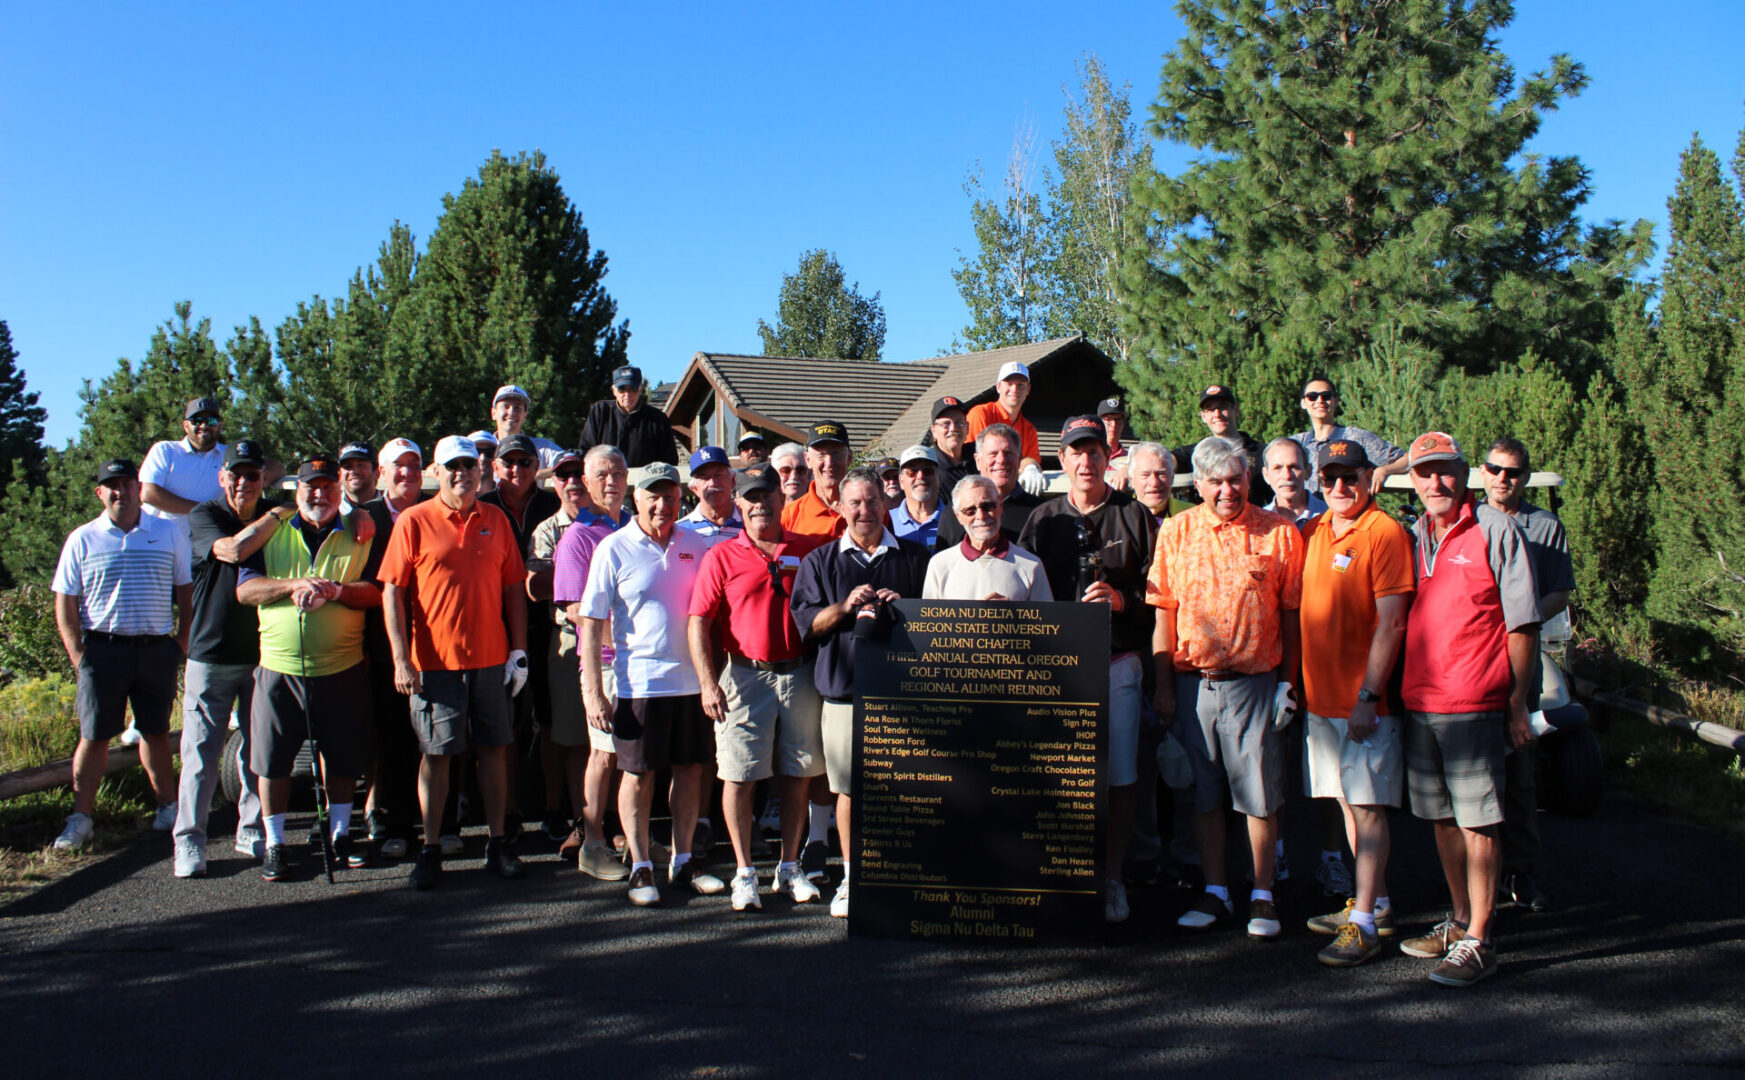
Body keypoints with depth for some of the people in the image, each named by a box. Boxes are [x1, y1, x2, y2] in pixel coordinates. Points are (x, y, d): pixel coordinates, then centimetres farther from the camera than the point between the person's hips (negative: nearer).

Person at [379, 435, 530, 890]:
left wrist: (519, 649, 5)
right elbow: (392, 591, -4)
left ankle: (498, 844, 19)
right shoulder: (414, 521, -2)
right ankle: (430, 850, 15)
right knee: (436, 754, 4)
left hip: (491, 659, 3)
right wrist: (401, 659, -10)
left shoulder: (496, 520, 8)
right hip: (435, 661, -3)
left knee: (495, 749, 8)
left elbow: (514, 586, 11)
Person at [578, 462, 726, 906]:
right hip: (640, 682, -4)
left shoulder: (695, 545, 6)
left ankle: (682, 862, 23)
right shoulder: (615, 549, -4)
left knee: (691, 770, 10)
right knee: (639, 774, 4)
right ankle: (640, 867, 17)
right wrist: (593, 690, -10)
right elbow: (591, 623, -5)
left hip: (693, 680, 4)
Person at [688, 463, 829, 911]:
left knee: (798, 772, 8)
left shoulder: (807, 551, 7)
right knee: (740, 775, 0)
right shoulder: (722, 556, 1)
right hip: (745, 676, -2)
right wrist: (708, 683, -11)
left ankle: (789, 869, 21)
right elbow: (699, 622, -3)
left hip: (799, 675, 2)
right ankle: (744, 873, 11)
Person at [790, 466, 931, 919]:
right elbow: (806, 622, 4)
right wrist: (845, 607, -12)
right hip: (844, 688, 0)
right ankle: (851, 877, 15)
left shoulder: (914, 557, 11)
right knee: (849, 787, 4)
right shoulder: (820, 561, 11)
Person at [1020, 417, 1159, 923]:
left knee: (1120, 776, 1)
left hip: (1118, 663, -1)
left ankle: (1112, 878, 13)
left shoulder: (1135, 516, 6)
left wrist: (1121, 600, -13)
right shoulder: (1042, 520, 12)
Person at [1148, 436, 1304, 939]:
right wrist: (1164, 685, 1)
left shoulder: (1279, 533, 1)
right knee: (1203, 793, 10)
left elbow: (1291, 613, 3)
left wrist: (1287, 681, 0)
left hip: (1254, 682, -2)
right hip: (1192, 683, 2)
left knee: (1260, 795, 3)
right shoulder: (1175, 532, 5)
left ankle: (1262, 896, 17)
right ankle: (1215, 893, 22)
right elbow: (1163, 611, 5)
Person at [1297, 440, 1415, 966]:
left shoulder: (1384, 533, -10)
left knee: (1368, 807, -3)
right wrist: (1293, 681, 13)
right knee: (1348, 802, 14)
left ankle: (1364, 922, 2)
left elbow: (1390, 623, -15)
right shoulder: (1313, 532, 11)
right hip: (1320, 695, 7)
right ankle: (1376, 904, 26)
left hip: (1363, 700, -7)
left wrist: (1369, 697, -18)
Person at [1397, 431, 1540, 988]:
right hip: (1418, 703, 6)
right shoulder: (1411, 538, 12)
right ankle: (1459, 921, 26)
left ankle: (1478, 943, 4)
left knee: (1478, 821, -2)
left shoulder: (1496, 531, -3)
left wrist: (1517, 703, -6)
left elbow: (1522, 624, -4)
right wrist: (1397, 691, 11)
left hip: (1474, 706, -5)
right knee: (1443, 818, 13)